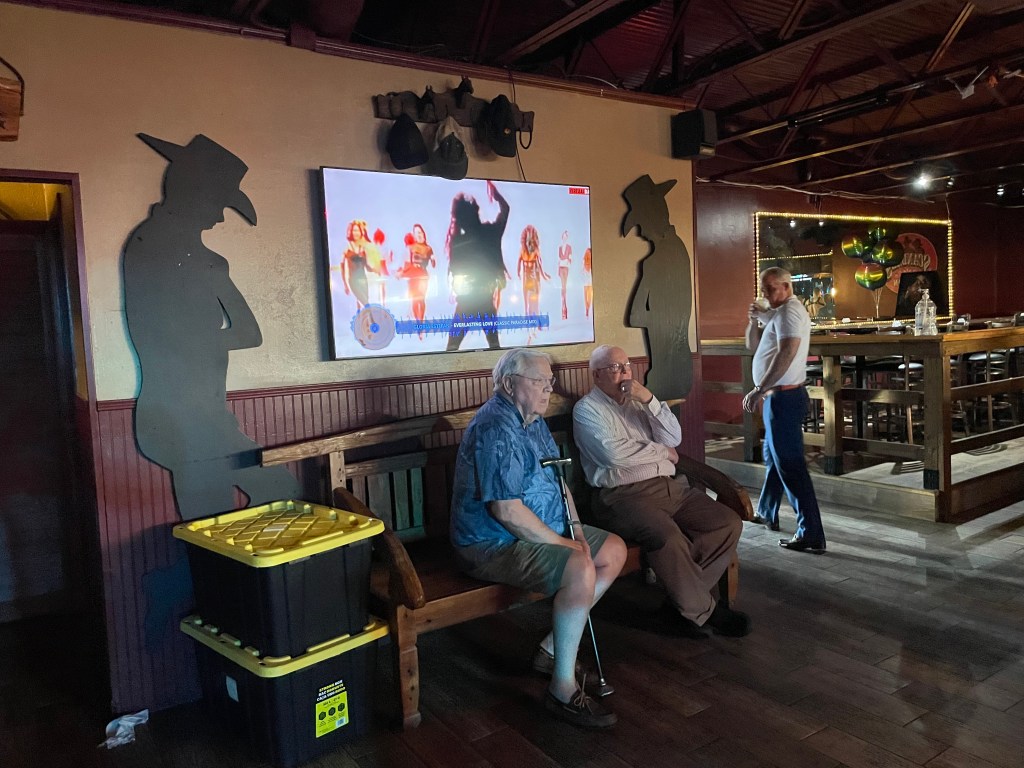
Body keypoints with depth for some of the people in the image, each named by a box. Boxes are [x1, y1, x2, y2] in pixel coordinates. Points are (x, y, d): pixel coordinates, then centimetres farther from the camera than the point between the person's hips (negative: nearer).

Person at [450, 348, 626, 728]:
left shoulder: (533, 420, 10)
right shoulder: (495, 429, -23)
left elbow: (557, 479, 16)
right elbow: (508, 511, -28)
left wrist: (576, 529, 1)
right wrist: (563, 545, -19)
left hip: (541, 532, 11)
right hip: (494, 545, -11)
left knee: (615, 550, 10)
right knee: (579, 570, -31)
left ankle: (553, 647, 13)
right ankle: (563, 689, -15)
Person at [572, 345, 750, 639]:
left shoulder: (638, 402, 22)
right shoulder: (587, 409, 3)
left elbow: (674, 438, 9)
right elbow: (613, 454, -13)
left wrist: (650, 401, -5)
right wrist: (662, 452, 0)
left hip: (670, 486, 7)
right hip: (625, 494, -7)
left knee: (729, 523, -11)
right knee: (667, 536, -34)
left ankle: (683, 602, -4)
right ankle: (703, 611, -10)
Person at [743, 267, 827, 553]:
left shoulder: (789, 311, -14)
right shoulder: (777, 312, 17)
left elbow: (786, 355, -26)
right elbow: (753, 347, 18)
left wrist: (758, 390, -27)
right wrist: (754, 320, 1)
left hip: (783, 397, -11)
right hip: (779, 397, 11)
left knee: (790, 465, -9)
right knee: (772, 457, 22)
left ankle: (811, 535, -7)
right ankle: (766, 513, 38)